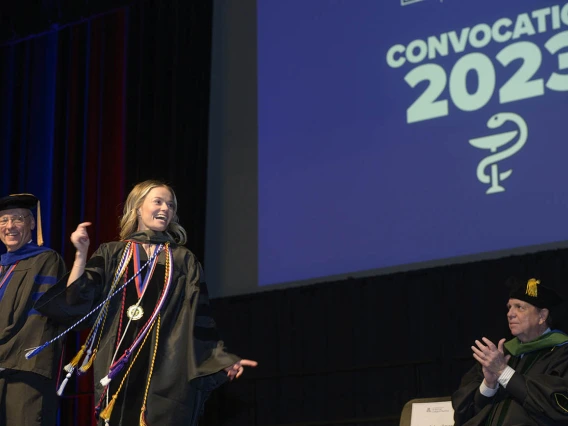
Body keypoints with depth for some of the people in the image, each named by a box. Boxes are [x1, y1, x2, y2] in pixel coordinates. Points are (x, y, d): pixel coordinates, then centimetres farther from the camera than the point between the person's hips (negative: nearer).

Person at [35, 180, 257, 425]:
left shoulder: (184, 260, 12)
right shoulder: (112, 254, 11)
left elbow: (199, 319, 7)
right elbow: (77, 300, -1)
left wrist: (222, 358, -4)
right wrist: (81, 253, -11)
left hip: (167, 368, 0)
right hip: (118, 365, 0)